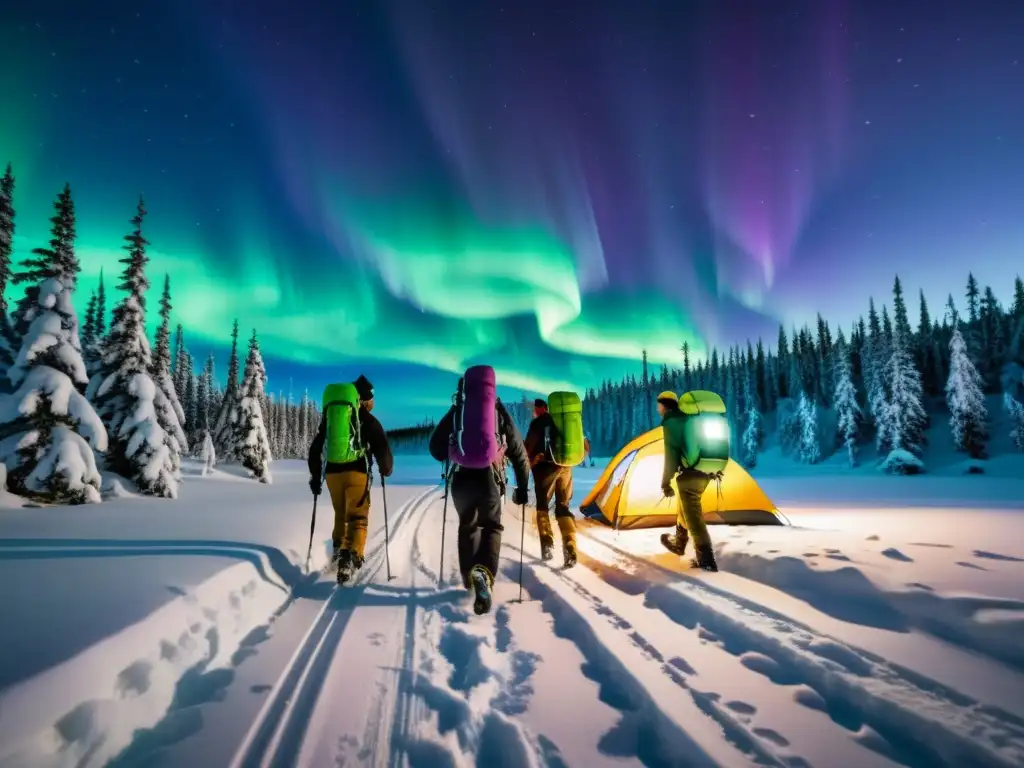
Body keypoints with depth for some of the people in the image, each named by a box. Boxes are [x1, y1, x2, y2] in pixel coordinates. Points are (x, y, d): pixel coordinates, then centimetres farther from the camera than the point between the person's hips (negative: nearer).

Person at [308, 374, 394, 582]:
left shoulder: (329, 418, 14)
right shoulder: (369, 420, 1)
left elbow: (315, 449, 16)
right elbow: (382, 449, -5)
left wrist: (315, 477, 24)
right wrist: (386, 469, 13)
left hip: (332, 473, 4)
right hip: (357, 473, -4)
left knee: (341, 515, 23)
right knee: (357, 519, -3)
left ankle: (339, 551, 18)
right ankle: (350, 557, -21)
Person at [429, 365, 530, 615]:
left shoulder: (455, 412, 9)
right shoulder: (500, 413, 10)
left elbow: (436, 448, 11)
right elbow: (519, 454, 14)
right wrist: (522, 488, 23)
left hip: (461, 480, 1)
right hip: (489, 479, -1)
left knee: (467, 526, 25)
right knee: (492, 527, 14)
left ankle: (469, 575, 32)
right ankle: (484, 574, -12)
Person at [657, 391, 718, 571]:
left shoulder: (670, 422, -8)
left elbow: (671, 454, -15)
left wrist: (666, 482, -12)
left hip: (690, 472, -9)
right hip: (705, 471, 9)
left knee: (693, 514, -4)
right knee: (685, 507, 25)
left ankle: (706, 560, -4)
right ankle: (678, 543, 41)